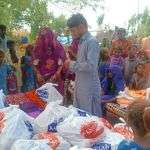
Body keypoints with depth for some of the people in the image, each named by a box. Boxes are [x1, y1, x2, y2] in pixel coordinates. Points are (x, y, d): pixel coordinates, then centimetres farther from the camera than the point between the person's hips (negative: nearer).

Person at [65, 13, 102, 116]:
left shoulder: (92, 42, -16)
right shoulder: (82, 42, 12)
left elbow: (91, 65, -26)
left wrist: (72, 64, -16)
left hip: (90, 88, -9)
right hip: (80, 87, 9)